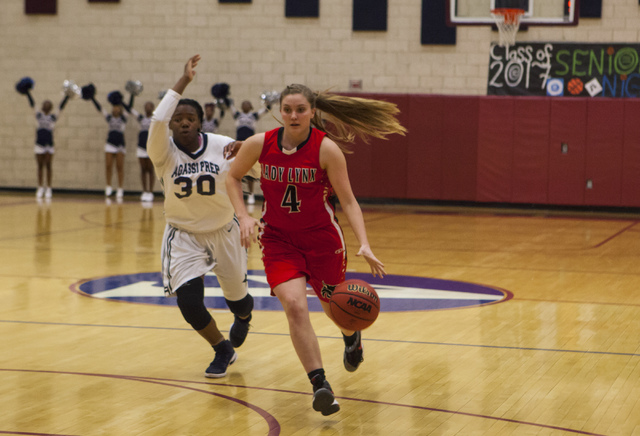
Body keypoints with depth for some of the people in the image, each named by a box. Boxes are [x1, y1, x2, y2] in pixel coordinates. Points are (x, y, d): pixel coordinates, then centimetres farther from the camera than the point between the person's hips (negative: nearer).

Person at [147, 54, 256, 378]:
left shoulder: (221, 145, -10)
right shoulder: (164, 152, -15)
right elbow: (156, 122, -36)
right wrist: (183, 82, -36)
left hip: (224, 232, 1)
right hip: (183, 236, -1)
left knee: (237, 298, 16)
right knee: (189, 303, -17)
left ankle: (244, 317, 58)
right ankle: (223, 350, 12)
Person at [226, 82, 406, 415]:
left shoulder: (327, 148, -18)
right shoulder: (260, 144, -12)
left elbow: (347, 200, -14)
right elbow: (233, 177, 6)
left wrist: (364, 245, -24)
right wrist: (243, 216, -9)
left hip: (321, 237, -1)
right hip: (278, 238, 1)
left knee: (333, 306, 18)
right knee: (294, 305, -20)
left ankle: (351, 336, 56)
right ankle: (320, 386, -17)